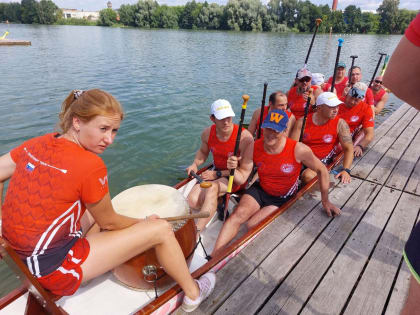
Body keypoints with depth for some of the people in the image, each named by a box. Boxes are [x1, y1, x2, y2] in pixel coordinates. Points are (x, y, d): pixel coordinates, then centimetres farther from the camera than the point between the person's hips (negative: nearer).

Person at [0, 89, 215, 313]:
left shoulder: (38, 143, -4)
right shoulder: (89, 165, -25)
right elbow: (109, 223, -12)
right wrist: (144, 223, 6)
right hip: (55, 268, -8)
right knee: (161, 229, -5)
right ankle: (192, 294, 19)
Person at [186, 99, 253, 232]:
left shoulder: (245, 137, -22)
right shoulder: (207, 133, -6)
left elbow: (244, 174, -18)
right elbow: (203, 151, 18)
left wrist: (218, 174, -19)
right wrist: (195, 164, -3)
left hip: (236, 177, -5)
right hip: (216, 172, 5)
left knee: (212, 187, -37)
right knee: (193, 202, -18)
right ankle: (218, 201, 9)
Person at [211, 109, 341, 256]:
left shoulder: (298, 150, -20)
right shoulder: (255, 147, -11)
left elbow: (322, 170, -5)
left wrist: (325, 201, 1)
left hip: (283, 199, -2)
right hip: (259, 190, 2)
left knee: (252, 225, -22)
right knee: (239, 214, -22)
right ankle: (214, 257, -16)